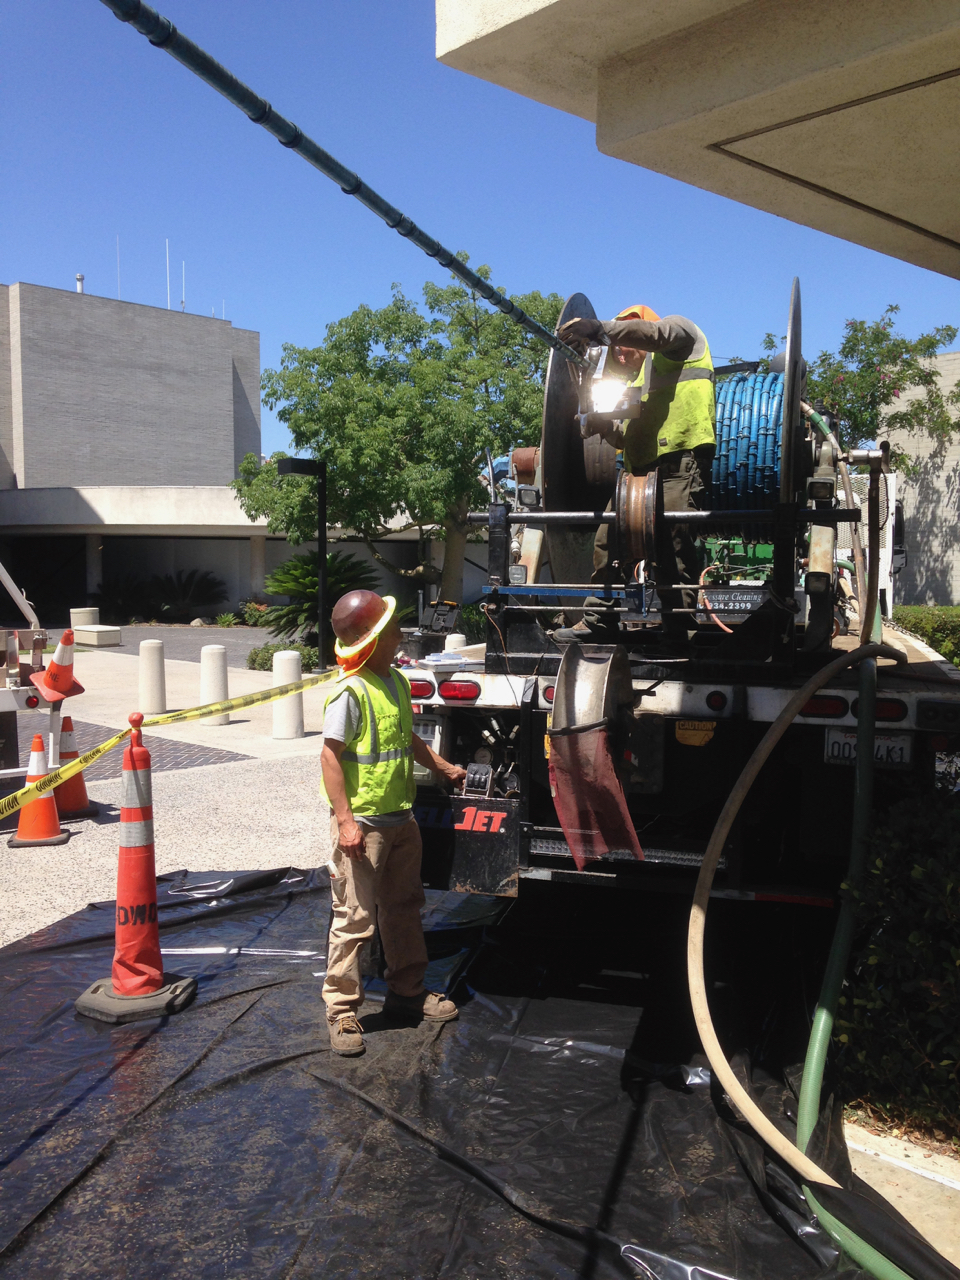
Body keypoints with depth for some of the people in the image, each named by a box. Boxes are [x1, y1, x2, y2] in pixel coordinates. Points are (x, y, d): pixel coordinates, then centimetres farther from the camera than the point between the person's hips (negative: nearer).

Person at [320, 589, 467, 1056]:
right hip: (362, 823, -9)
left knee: (404, 907, 18)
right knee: (355, 917, -2)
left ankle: (407, 993, 33)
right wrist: (345, 820, -23)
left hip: (400, 818, 9)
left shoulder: (396, 681, 8)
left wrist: (444, 768, 31)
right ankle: (341, 1010, 11)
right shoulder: (350, 692, -19)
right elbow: (330, 757, -20)